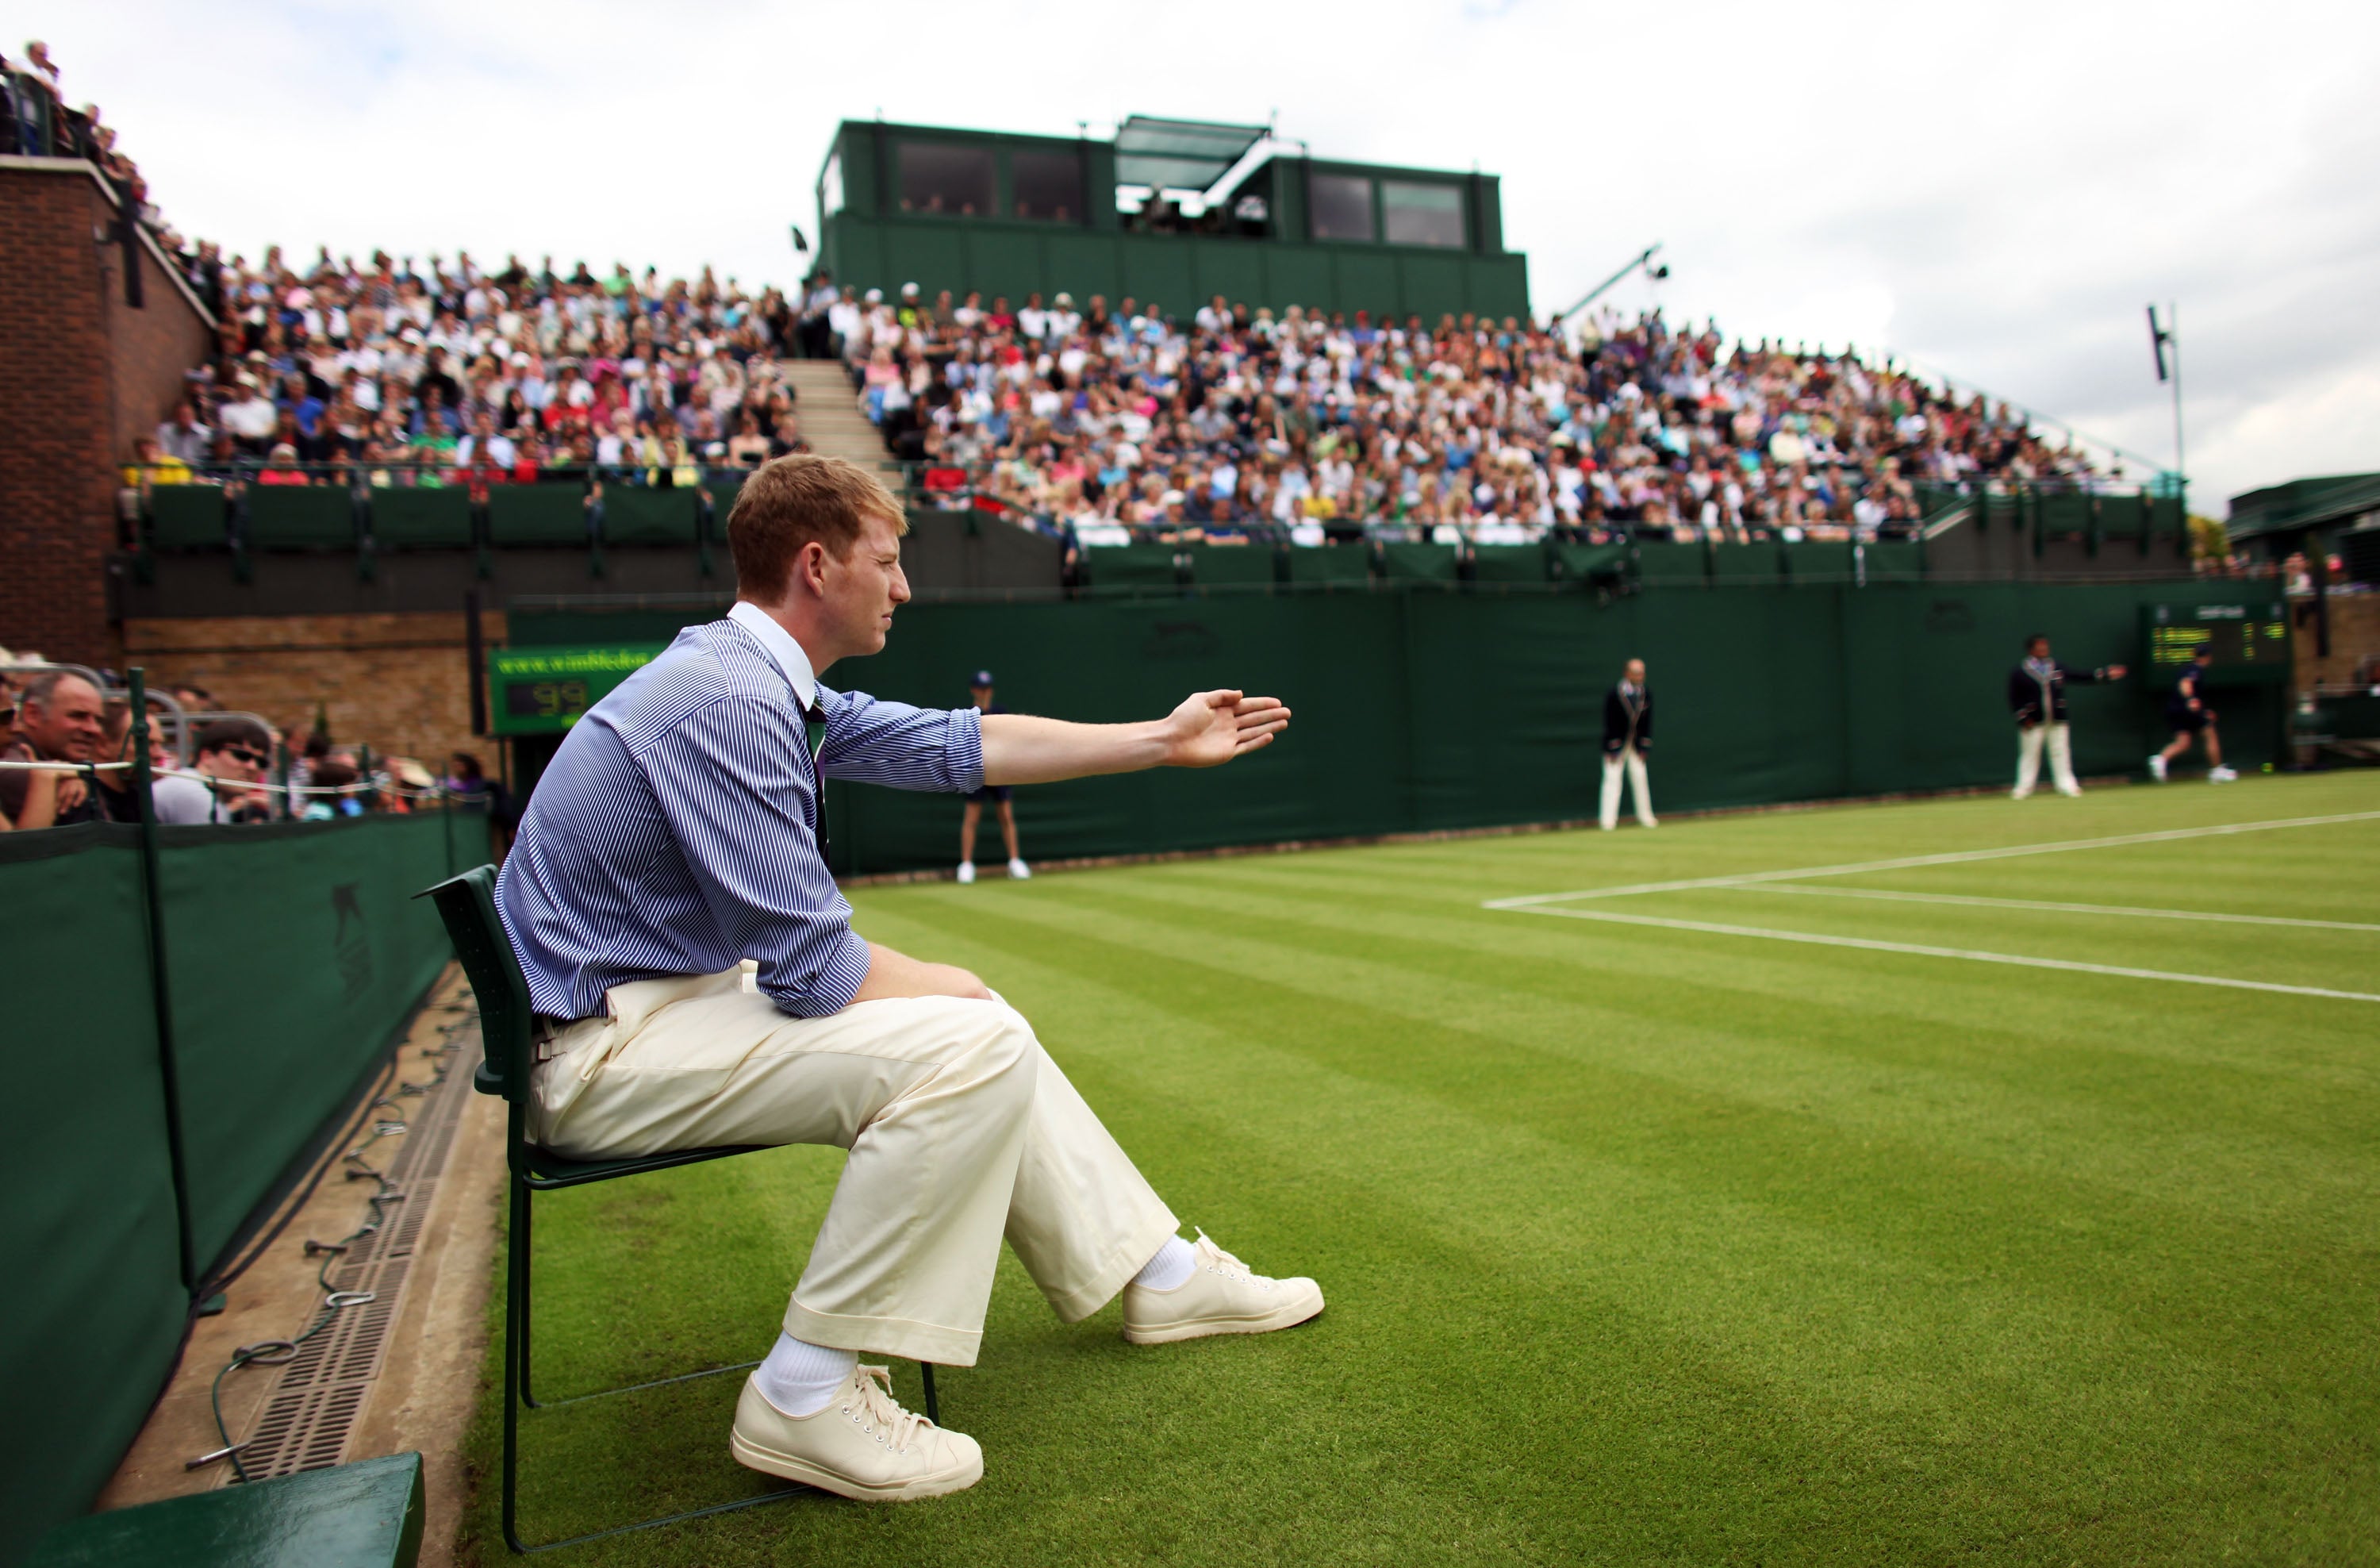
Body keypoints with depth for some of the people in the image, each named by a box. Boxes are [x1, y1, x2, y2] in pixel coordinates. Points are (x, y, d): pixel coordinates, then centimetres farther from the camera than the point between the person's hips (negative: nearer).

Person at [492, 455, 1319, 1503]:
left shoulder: (769, 683, 7)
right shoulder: (726, 699, -24)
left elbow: (958, 745, 13)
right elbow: (814, 969, -26)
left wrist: (1164, 740, 17)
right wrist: (943, 984, -5)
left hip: (673, 996, 10)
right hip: (600, 1052, -10)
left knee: (970, 1020, 12)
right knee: (970, 1040, -21)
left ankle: (1160, 1272, 23)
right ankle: (804, 1396, -8)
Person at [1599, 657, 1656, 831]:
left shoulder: (1647, 693, -5)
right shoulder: (1613, 694, -18)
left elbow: (1647, 721, 0)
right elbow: (1609, 723, -15)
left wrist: (1644, 746, -3)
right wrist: (1612, 749, -16)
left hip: (1636, 743, 4)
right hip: (1616, 743, -4)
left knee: (1640, 777, 5)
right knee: (1612, 777, -7)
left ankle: (1645, 816, 15)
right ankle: (1609, 819, -5)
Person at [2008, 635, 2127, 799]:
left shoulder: (2058, 668, 9)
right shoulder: (2019, 673, -4)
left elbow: (2081, 676, 5)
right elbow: (2015, 699, -6)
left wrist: (2105, 673, -6)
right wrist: (2023, 718, -13)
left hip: (2057, 720, 4)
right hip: (2033, 722, -4)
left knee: (2061, 752, 6)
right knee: (2029, 753, 1)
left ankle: (2066, 785, 12)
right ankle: (2023, 788, 9)